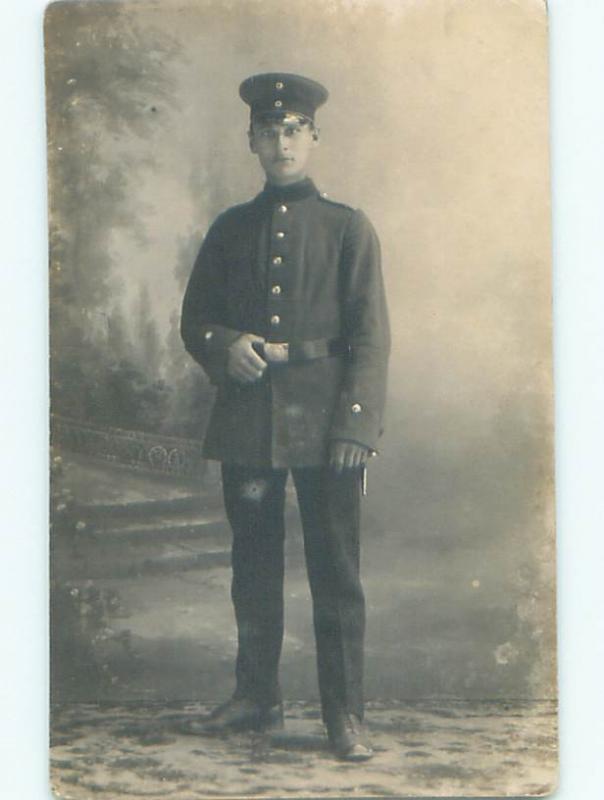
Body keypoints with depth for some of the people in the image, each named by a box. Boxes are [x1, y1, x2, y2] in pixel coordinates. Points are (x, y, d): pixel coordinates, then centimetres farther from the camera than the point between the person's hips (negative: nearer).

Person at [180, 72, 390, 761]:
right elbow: (195, 318, 15)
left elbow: (371, 335, -2)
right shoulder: (230, 229, 12)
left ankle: (344, 714, 9)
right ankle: (256, 696, 26)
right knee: (253, 565, 12)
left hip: (325, 422, -3)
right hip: (247, 419, 3)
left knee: (335, 569, 0)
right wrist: (226, 346, -9)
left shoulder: (347, 227, 4)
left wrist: (356, 422, -13)